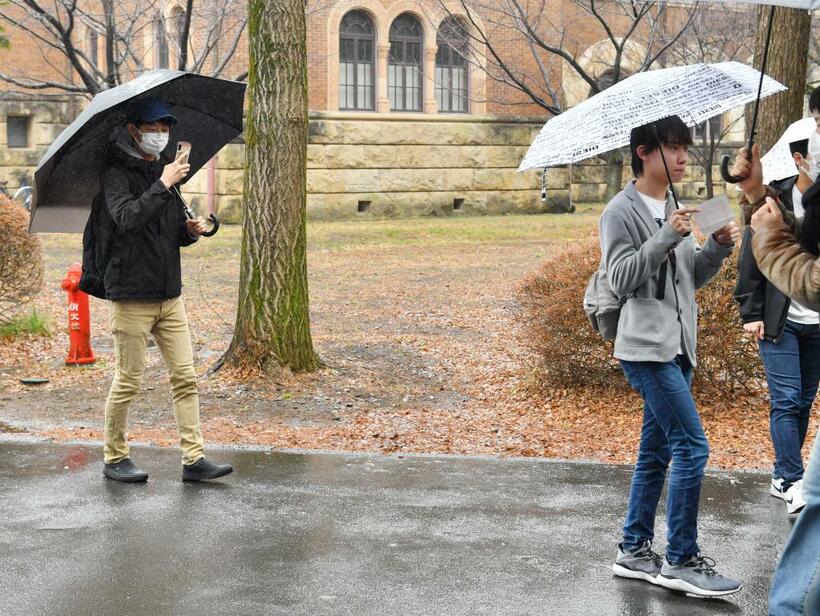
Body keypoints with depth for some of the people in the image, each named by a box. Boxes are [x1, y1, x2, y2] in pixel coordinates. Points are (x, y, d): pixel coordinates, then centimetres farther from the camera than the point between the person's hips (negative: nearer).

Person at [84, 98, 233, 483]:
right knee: (128, 382, 2)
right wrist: (163, 184, -25)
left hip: (170, 295, 7)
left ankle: (193, 458, 5)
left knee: (185, 376, 2)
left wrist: (190, 230, 0)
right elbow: (128, 219, -27)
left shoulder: (164, 170, 14)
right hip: (131, 295, -7)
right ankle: (114, 459, 17)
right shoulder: (117, 173, -8)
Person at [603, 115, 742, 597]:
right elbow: (621, 279, -16)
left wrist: (718, 247, -1)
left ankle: (635, 551, 20)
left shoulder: (676, 208, 16)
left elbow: (693, 277, 16)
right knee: (692, 445, -13)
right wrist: (665, 237, -23)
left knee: (657, 451, 11)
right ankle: (681, 561, -5)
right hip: (647, 345, -9)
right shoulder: (622, 211, -8)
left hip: (678, 346, 9)